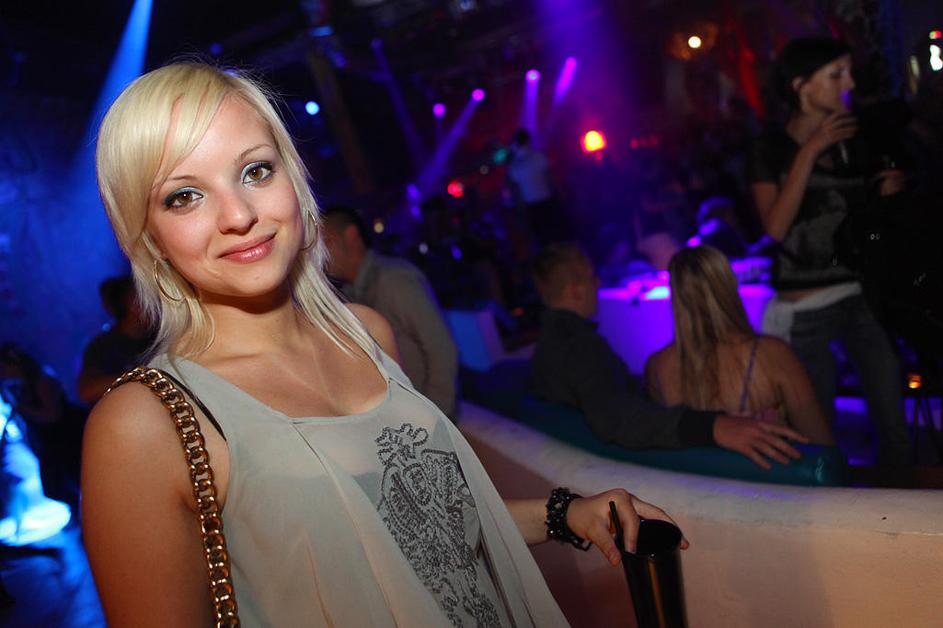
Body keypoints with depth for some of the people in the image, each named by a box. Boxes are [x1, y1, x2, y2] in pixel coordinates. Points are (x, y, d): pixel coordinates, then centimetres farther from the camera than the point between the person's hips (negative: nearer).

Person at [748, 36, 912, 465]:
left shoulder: (852, 140, 11)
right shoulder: (772, 149, -2)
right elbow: (776, 227, -17)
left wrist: (884, 192, -1)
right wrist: (811, 150, -16)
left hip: (863, 297, 4)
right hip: (805, 309, -4)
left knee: (894, 425, 0)